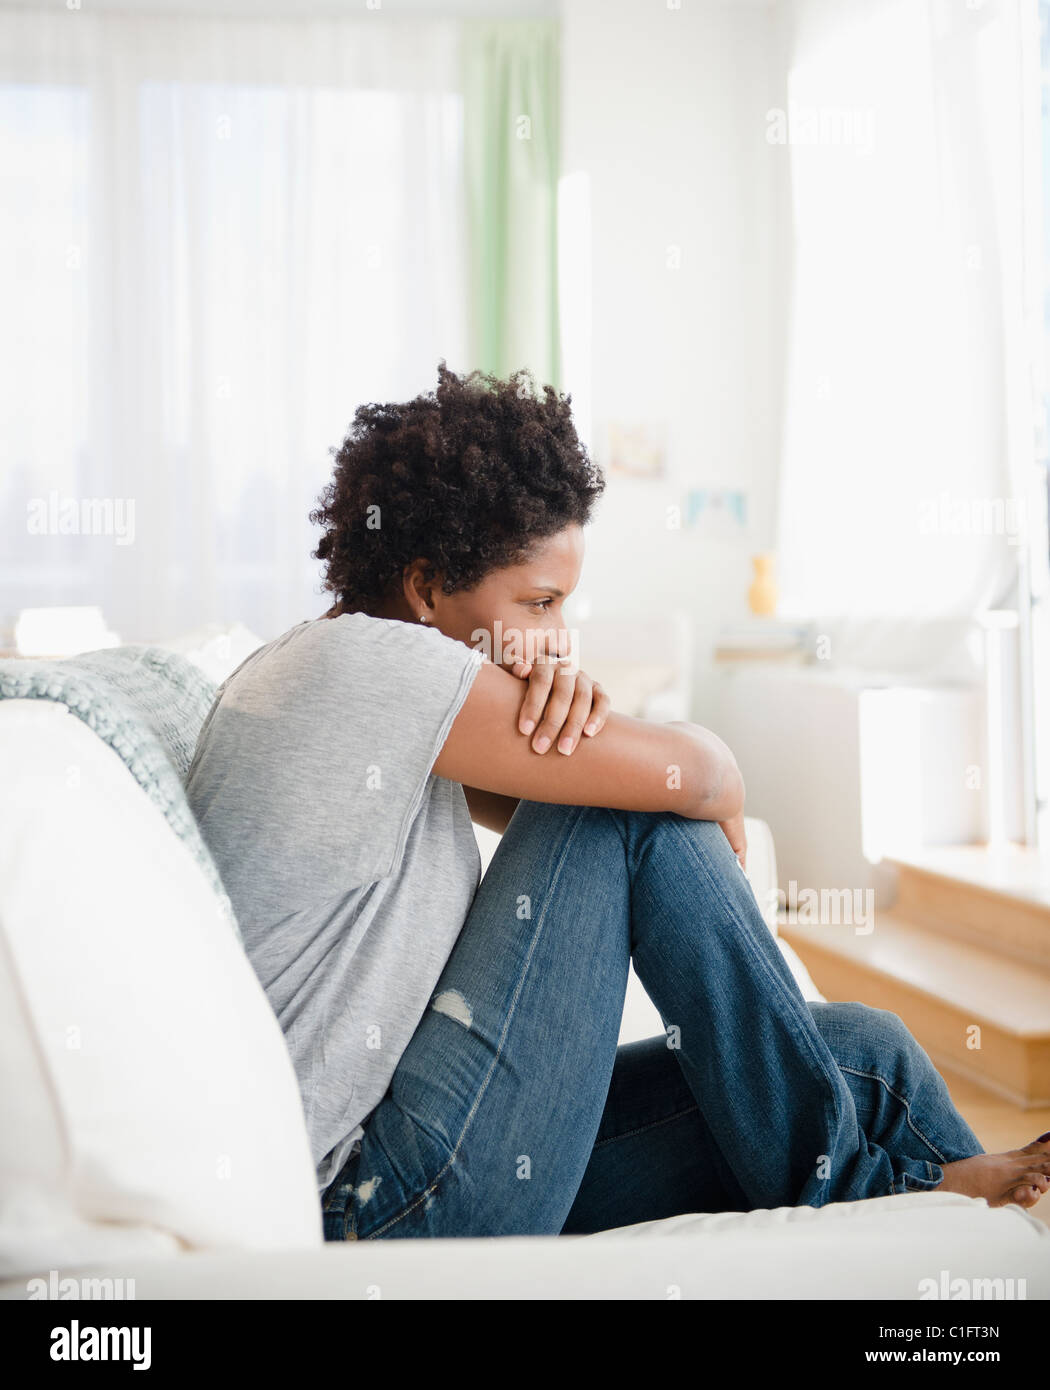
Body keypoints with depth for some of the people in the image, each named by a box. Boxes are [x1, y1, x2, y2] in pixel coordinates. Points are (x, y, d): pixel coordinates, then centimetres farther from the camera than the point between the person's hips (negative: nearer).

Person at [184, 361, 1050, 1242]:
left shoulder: (384, 695, 13)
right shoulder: (360, 660, -18)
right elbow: (679, 771, -18)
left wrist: (562, 699, -8)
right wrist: (721, 786, 5)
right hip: (391, 1211, -9)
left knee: (867, 1049, 2)